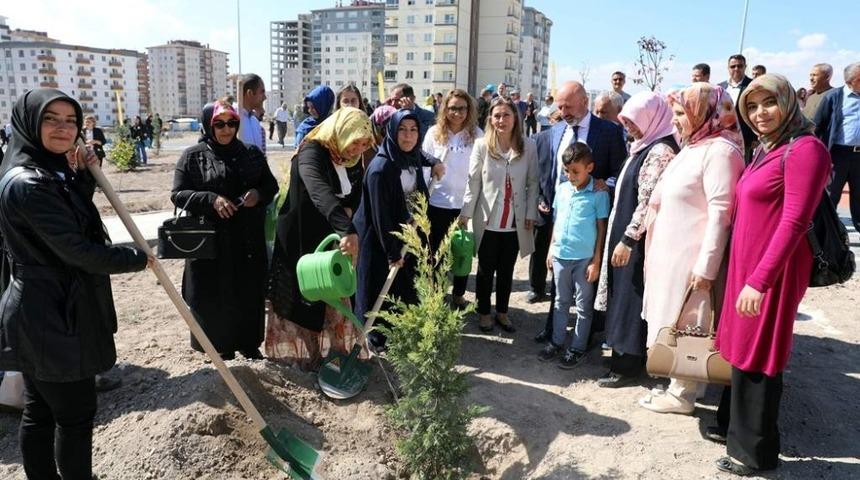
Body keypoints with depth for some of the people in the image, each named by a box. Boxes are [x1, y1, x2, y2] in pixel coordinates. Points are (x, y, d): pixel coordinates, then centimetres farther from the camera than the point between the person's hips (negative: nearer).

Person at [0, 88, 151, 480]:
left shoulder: (48, 171, 8)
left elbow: (76, 217, 19)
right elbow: (76, 249, -23)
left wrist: (84, 176, 5)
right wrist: (135, 258, -9)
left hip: (40, 313, 10)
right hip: (54, 317, -10)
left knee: (40, 411, 20)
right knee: (75, 414, 4)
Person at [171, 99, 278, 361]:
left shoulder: (251, 153, 8)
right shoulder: (193, 156, 0)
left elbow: (271, 185, 14)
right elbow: (178, 194, -3)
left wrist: (258, 193, -9)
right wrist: (211, 199, -19)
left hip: (248, 240, 3)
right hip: (211, 241, -3)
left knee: (249, 293, 10)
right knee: (216, 297, 3)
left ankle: (249, 344, 27)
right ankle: (222, 347, 20)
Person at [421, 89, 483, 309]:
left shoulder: (477, 135, -4)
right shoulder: (434, 132, 0)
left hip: (465, 203, -1)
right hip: (437, 202, 1)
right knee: (436, 250, 12)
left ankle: (458, 293, 25)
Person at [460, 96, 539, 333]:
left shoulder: (528, 146, -2)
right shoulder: (481, 145, -5)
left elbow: (532, 183, 2)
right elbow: (473, 182, -3)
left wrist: (531, 213, -1)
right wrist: (466, 213, -2)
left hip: (516, 222, 1)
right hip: (488, 220, -1)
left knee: (507, 269, 14)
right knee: (486, 269, 12)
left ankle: (502, 312, 31)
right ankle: (484, 312, 29)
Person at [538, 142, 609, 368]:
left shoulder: (599, 194, -10)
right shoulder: (562, 189, 4)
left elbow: (602, 228, -8)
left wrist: (596, 261, -9)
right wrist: (551, 250, 12)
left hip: (585, 258, -4)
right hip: (560, 255, 5)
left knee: (583, 305, 8)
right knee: (561, 301, 16)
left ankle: (578, 348, 19)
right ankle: (557, 342, 28)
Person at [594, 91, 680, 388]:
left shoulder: (660, 151, -17)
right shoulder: (645, 147, 13)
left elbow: (648, 203, -22)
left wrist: (628, 239, -21)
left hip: (637, 241, -9)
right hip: (626, 235, 9)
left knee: (631, 299, 0)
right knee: (622, 297, 16)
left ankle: (627, 366, 13)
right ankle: (623, 356, 29)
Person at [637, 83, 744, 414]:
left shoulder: (720, 150, -15)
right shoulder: (692, 148, 14)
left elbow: (720, 213, -21)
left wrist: (706, 267, -23)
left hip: (692, 259, -9)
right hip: (671, 254, 9)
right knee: (673, 324, 16)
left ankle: (682, 395, 17)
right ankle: (677, 385, 30)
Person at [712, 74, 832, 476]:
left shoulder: (805, 149, -15)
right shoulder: (766, 150, 12)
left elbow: (794, 222, -21)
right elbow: (748, 213, 11)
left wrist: (760, 279, -24)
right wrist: (747, 274, 9)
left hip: (772, 272, -8)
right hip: (746, 266, 8)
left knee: (758, 357, 4)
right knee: (744, 351, 19)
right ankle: (735, 424, 37)